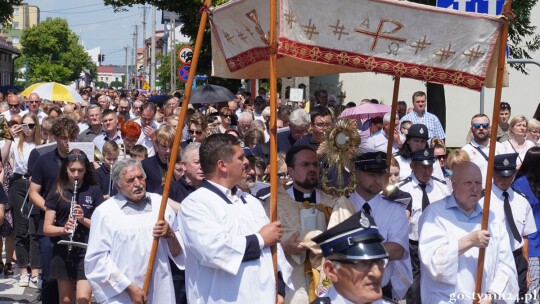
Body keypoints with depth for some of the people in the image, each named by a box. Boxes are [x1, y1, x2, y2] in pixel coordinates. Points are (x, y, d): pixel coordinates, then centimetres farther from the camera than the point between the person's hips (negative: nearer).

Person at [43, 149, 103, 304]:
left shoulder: (94, 191, -1)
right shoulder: (58, 192, 2)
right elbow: (47, 228, 0)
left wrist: (83, 219, -19)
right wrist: (63, 229, -20)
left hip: (87, 252, -2)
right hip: (62, 252, 2)